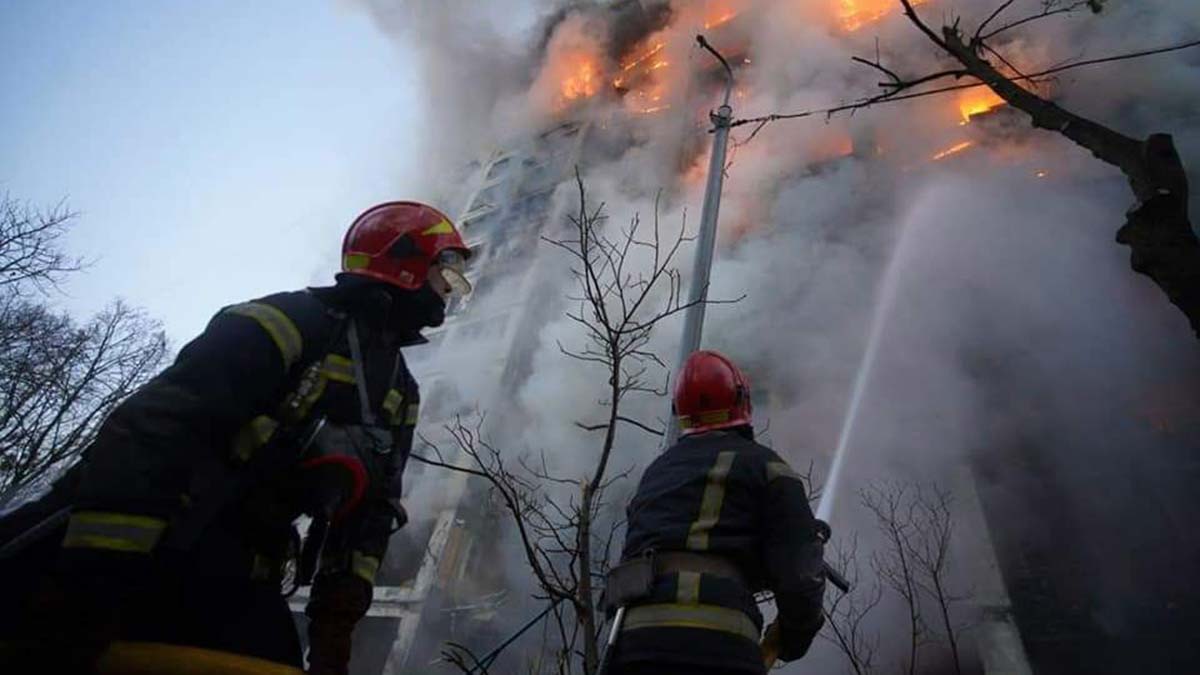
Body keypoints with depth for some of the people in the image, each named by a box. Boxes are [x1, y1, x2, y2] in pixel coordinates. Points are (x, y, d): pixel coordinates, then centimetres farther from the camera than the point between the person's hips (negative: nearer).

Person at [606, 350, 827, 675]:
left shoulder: (657, 470, 26)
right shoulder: (763, 464, 8)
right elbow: (801, 572, 0)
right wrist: (795, 635, 19)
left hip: (635, 638, 6)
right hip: (718, 641, -5)